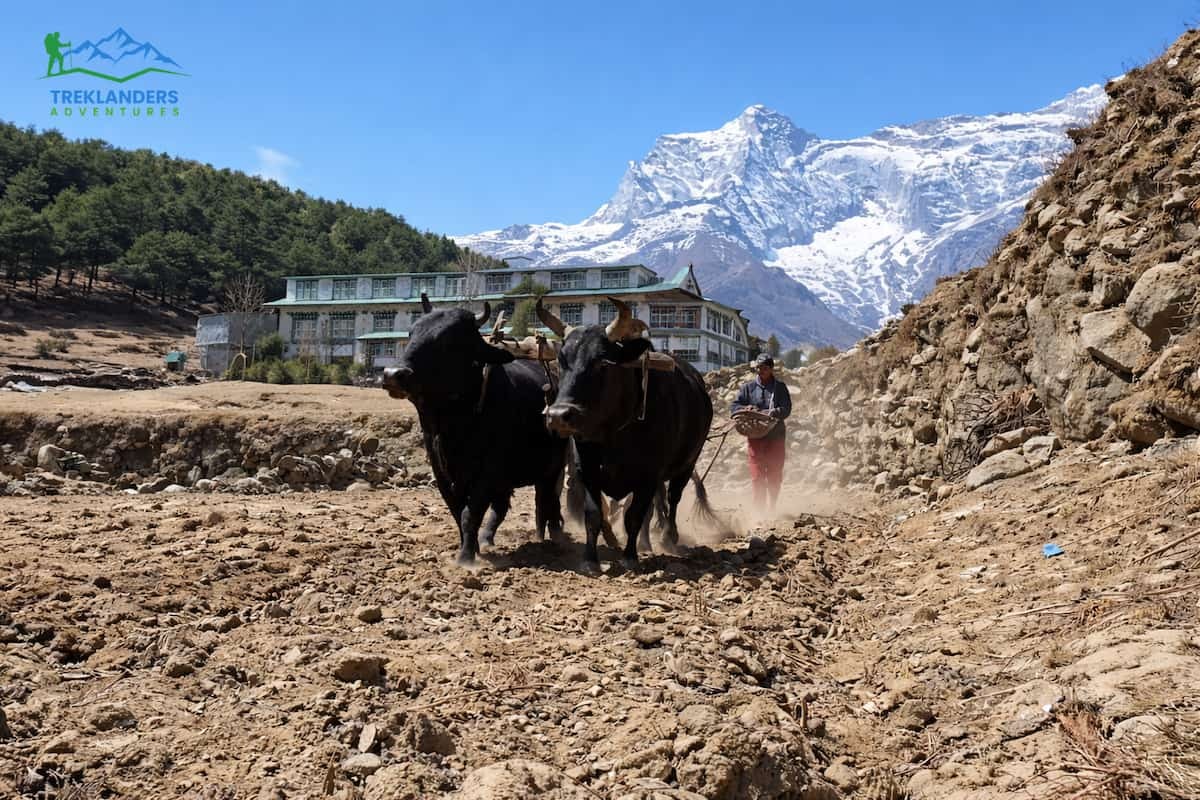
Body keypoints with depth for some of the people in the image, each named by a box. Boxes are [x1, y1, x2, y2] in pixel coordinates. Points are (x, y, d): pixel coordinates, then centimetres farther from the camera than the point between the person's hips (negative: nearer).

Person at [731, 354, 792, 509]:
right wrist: (746, 409, -17)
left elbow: (786, 409, -6)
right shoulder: (748, 387, 7)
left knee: (775, 476, 9)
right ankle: (759, 508, 1)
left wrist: (773, 413, -25)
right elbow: (734, 406, 4)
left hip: (776, 436, 0)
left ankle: (772, 507, 26)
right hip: (755, 436, 0)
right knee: (757, 475, -5)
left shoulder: (780, 387, 4)